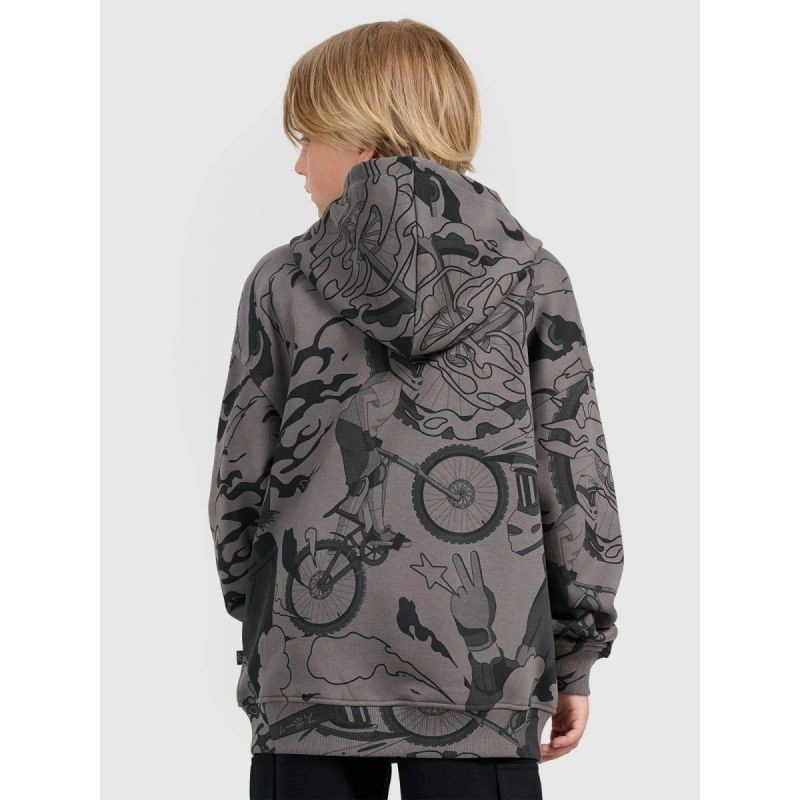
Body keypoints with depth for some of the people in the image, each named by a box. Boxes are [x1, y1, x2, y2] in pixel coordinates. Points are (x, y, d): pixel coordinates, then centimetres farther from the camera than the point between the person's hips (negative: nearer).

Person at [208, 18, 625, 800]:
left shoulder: (283, 282, 1)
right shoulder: (531, 276, 2)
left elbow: (240, 475, 4)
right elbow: (576, 475, 1)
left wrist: (251, 604, 21)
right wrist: (576, 658, 9)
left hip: (311, 670, 1)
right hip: (486, 667, 0)